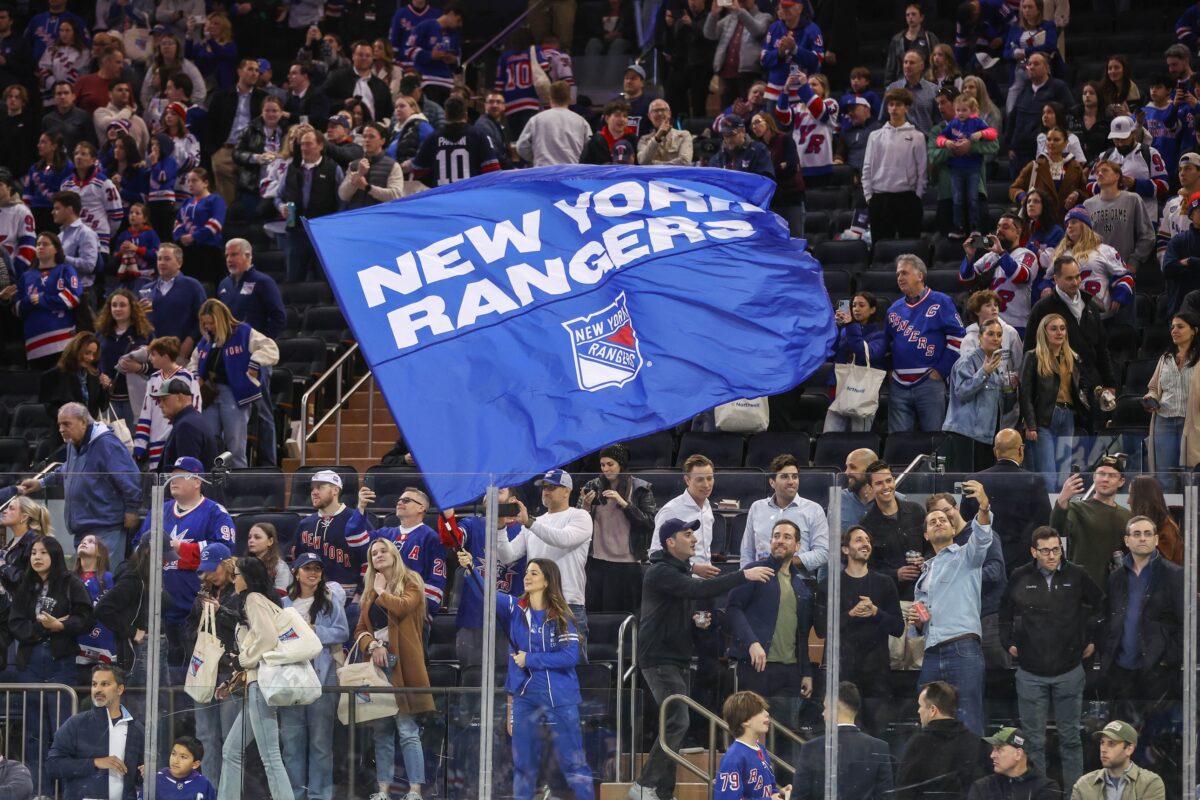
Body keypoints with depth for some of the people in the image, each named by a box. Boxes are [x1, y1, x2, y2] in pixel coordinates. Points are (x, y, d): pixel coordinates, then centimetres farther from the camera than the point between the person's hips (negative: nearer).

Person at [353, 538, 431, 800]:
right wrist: (373, 645, -8)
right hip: (378, 664, 6)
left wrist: (382, 592, 0)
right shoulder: (370, 593, 19)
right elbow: (360, 629, 13)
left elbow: (403, 607, -17)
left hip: (402, 664, -6)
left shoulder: (410, 583, 3)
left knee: (407, 730, -10)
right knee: (382, 732, 6)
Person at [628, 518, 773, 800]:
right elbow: (698, 590, -29)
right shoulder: (660, 572, -15)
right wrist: (744, 576, -32)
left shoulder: (681, 570, 17)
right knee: (677, 722, -17)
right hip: (659, 658, -10)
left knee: (675, 725, 7)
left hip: (679, 658, 10)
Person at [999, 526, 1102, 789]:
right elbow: (1004, 612, 14)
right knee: (1034, 740, 5)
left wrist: (1092, 639, 11)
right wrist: (1008, 643, 9)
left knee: (1070, 737, 9)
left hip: (1069, 671, 0)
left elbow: (1100, 605, 12)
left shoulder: (1076, 575, -5)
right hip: (1030, 674, 0)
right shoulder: (1020, 578, -4)